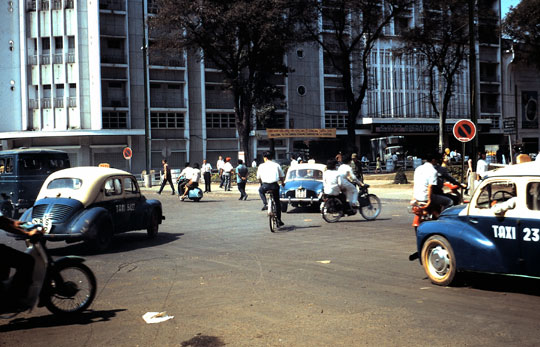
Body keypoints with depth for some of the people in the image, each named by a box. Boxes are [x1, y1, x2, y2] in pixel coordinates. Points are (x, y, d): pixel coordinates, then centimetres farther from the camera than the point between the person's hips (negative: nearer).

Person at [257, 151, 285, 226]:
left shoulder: (261, 166, 7)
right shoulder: (276, 165, 9)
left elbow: (258, 178, 14)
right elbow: (282, 176, 13)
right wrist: (283, 183, 34)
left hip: (265, 185, -1)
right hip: (275, 185, 1)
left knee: (260, 191, 35)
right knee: (277, 202, 17)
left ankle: (265, 204, 14)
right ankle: (279, 220, 17)